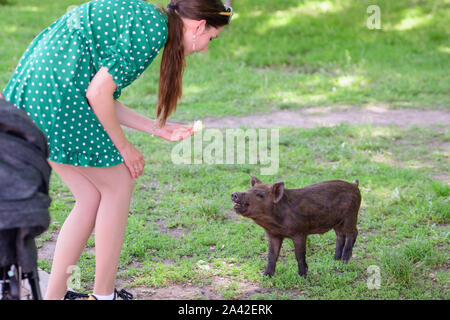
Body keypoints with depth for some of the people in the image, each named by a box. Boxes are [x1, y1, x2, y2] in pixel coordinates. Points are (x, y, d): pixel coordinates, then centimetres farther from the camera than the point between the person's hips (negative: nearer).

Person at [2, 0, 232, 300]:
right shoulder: (155, 28, -10)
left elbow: (104, 98, 19)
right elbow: (98, 93, -15)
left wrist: (157, 128, 21)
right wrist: (123, 146, -3)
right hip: (58, 95, -9)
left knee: (91, 198, 13)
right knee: (118, 186, 4)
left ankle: (54, 294, 18)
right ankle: (103, 293, 13)